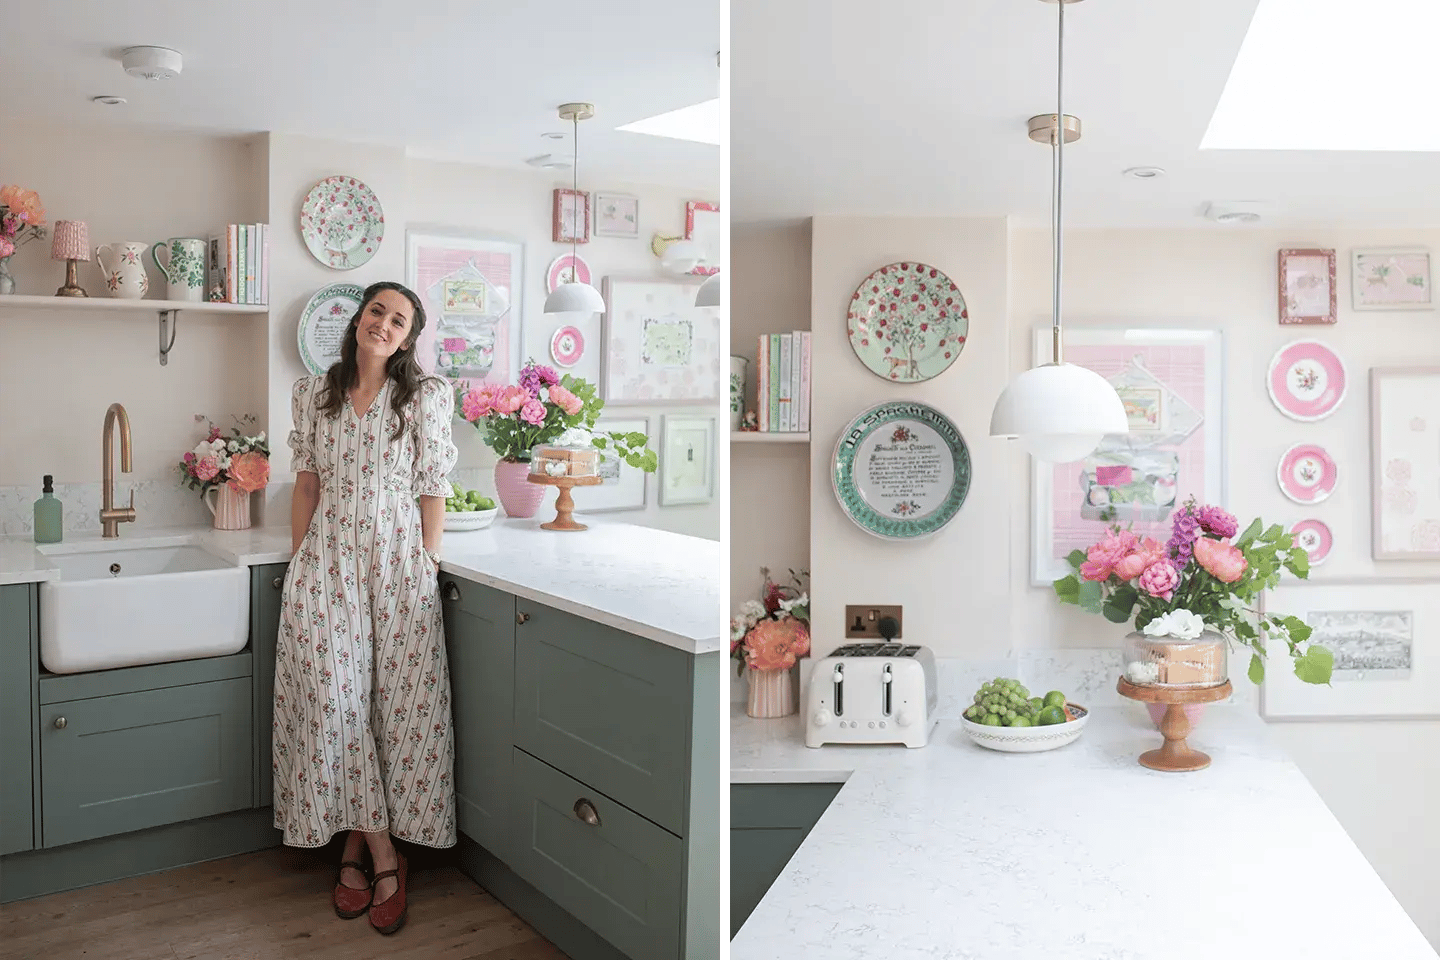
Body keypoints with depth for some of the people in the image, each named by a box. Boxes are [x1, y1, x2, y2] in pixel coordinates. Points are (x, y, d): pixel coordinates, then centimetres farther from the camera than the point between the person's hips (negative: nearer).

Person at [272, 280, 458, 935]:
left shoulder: (427, 396, 0)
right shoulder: (312, 394, 9)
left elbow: (432, 488, -1)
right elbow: (307, 483, 11)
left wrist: (428, 566, -4)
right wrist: (297, 562, 8)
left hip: (398, 561, -2)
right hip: (326, 562, 2)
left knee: (397, 699, -2)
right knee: (334, 697, -4)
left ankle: (359, 842, 15)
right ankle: (380, 855, 7)